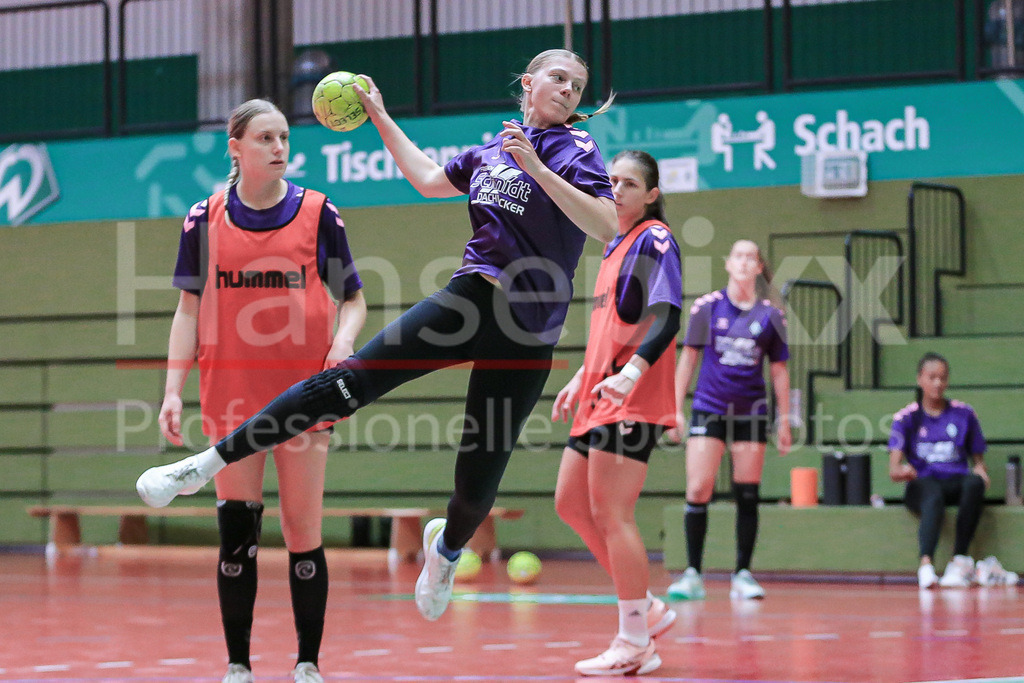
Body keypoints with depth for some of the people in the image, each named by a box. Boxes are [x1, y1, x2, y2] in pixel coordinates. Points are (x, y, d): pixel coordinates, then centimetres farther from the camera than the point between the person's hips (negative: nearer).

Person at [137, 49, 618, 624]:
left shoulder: (575, 149, -1)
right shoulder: (490, 150, 14)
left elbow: (608, 227, -17)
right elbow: (431, 180, 30)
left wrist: (536, 168, -23)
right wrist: (382, 118, 31)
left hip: (528, 333, -3)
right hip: (469, 297, 4)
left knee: (479, 479, 0)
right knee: (350, 381, -12)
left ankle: (448, 548, 37)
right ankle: (207, 464, -9)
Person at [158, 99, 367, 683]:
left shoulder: (318, 213, 2)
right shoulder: (206, 218, 4)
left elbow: (353, 299, 7)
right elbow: (190, 310, 9)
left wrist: (342, 341, -13)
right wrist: (174, 389, 2)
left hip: (304, 391, -1)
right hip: (231, 393, 1)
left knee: (304, 530, 1)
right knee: (236, 531, 0)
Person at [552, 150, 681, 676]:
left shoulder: (655, 240, -9)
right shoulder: (615, 245, 18)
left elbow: (666, 319, -20)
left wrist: (631, 373, -32)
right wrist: (581, 378, 27)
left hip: (632, 398, -10)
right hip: (600, 395, 10)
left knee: (610, 515, -10)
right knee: (571, 503, 12)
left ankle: (634, 645, -2)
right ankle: (647, 609, 20)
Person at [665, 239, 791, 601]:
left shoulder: (771, 315, 3)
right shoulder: (706, 306, 1)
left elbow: (779, 371, 8)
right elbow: (688, 358, 6)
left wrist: (784, 422, 7)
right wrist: (675, 408, 2)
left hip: (751, 414, 1)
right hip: (708, 409, -1)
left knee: (747, 497, 2)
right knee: (698, 492, -9)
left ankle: (742, 575, 10)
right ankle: (693, 575, -3)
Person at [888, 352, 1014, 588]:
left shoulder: (964, 414, 13)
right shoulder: (906, 417, 7)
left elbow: (977, 458, 16)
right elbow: (894, 466, -4)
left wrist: (980, 470, -9)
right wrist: (899, 470, -29)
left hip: (956, 482, 2)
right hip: (923, 483, -2)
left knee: (974, 483, -35)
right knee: (933, 497, -39)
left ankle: (960, 560, -38)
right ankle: (926, 564, -59)